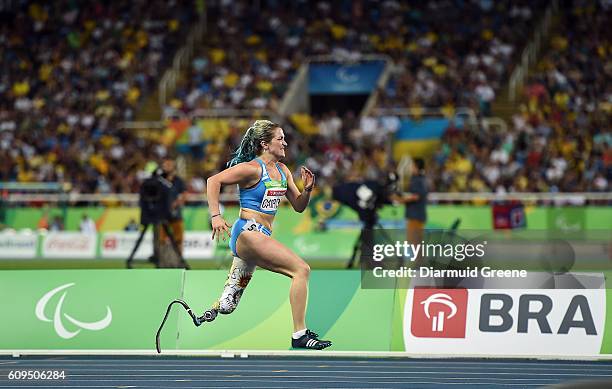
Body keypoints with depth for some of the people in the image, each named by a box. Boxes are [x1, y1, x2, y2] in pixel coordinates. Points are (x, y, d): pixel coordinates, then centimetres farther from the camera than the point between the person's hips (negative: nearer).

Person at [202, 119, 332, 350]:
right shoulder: (253, 168, -9)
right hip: (248, 233, -9)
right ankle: (299, 335, -22)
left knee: (227, 305, 13)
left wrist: (308, 189, 1)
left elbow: (298, 206, 20)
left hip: (261, 237, 9)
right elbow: (214, 181, -15)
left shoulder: (282, 171, 15)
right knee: (302, 269, -19)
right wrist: (216, 216, -22)